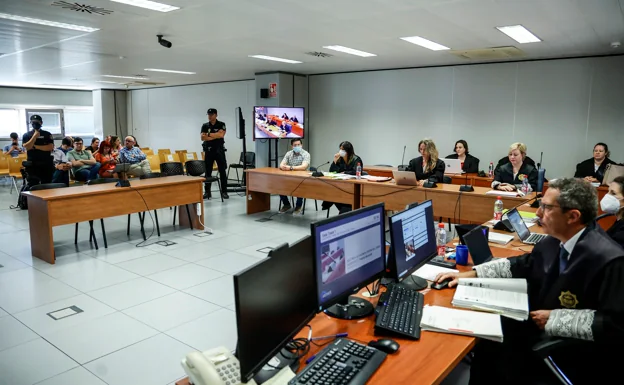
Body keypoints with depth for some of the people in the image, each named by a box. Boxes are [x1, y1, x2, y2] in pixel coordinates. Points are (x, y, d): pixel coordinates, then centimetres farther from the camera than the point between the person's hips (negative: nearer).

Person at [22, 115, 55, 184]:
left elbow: (51, 147, -6)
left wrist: (35, 147, -9)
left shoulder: (47, 134, 5)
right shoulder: (26, 135, 7)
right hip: (32, 164, 0)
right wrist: (34, 136, -13)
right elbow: (27, 147, -9)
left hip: (46, 163, 0)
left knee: (47, 184, 4)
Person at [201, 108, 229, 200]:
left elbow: (221, 134, -16)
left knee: (222, 171, -1)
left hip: (219, 150, -2)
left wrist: (209, 134, -9)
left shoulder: (221, 124, 2)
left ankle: (224, 191, 5)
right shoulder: (205, 126, 8)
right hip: (208, 150, 2)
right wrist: (216, 136, -12)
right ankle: (207, 192, 10)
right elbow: (202, 137, -6)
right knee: (207, 172, 3)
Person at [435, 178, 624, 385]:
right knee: (484, 342, -1)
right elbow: (522, 265, 10)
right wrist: (471, 274, 3)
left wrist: (555, 318, -23)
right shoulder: (556, 240, -3)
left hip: (578, 354, -7)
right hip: (542, 328, 7)